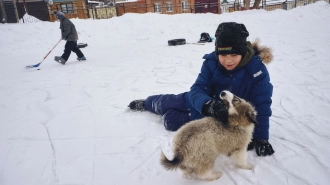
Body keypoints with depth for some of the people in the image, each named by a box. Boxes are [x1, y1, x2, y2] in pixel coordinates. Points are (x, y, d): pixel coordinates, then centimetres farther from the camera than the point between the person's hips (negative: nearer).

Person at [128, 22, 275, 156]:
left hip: (228, 119, -2)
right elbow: (197, 90, -25)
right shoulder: (211, 62, -22)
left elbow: (261, 105, -24)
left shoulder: (257, 69, -28)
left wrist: (260, 137, -27)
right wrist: (208, 105, -47)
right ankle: (146, 103, 49)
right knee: (167, 102, 14)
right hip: (202, 101, 3)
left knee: (171, 120, -8)